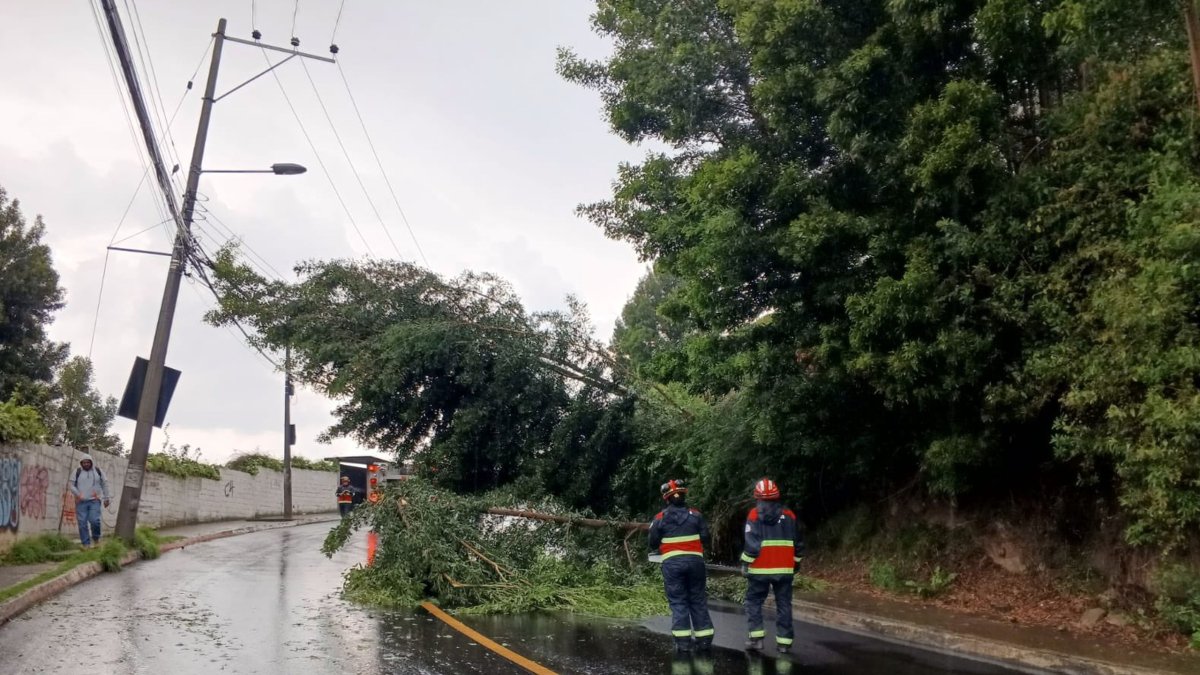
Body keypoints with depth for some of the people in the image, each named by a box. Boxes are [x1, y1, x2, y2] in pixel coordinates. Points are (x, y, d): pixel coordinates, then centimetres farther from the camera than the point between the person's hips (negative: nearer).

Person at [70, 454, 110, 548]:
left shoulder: (98, 471, 8)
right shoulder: (77, 472, 7)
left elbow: (105, 484, 12)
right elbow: (72, 485, 5)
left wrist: (106, 498, 10)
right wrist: (78, 495, -10)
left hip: (94, 501, -1)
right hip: (81, 502, 1)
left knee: (94, 520, -15)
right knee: (82, 523, -2)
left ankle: (96, 538, 8)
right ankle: (86, 544, 4)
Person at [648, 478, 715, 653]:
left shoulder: (660, 518, 0)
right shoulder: (695, 515, 4)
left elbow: (653, 543, 4)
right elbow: (705, 539, 5)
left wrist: (658, 550, 25)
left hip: (672, 562, -2)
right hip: (695, 560, 2)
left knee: (678, 602, 2)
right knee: (698, 601, 10)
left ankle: (683, 641, -4)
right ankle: (704, 639, 11)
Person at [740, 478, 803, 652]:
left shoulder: (754, 514, -6)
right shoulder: (789, 515, 4)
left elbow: (752, 543, -13)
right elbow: (798, 543, 9)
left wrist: (745, 563, -5)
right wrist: (795, 563, 21)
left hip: (760, 569, -2)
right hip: (784, 569, 3)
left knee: (753, 601, 11)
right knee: (784, 604, 10)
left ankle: (756, 637, 2)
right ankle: (784, 641, 9)